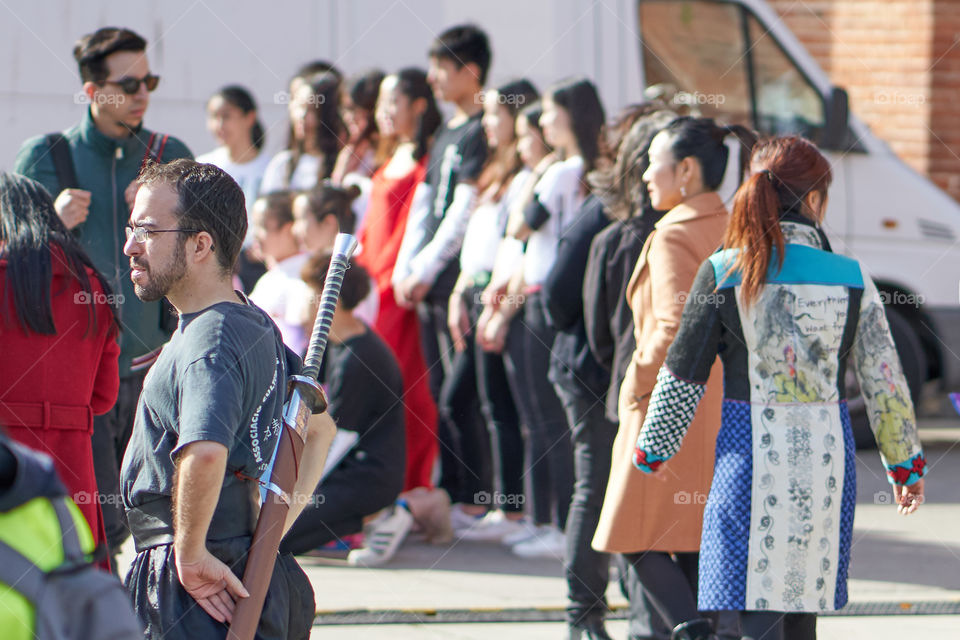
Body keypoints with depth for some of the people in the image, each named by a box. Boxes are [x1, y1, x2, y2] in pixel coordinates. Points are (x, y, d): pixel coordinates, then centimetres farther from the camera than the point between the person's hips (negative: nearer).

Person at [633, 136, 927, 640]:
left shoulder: (723, 272, -6)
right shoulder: (851, 277, -2)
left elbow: (682, 376, 0)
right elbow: (883, 379, 2)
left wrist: (652, 452, 14)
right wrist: (906, 463, 14)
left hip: (751, 451, -2)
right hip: (827, 456, 2)